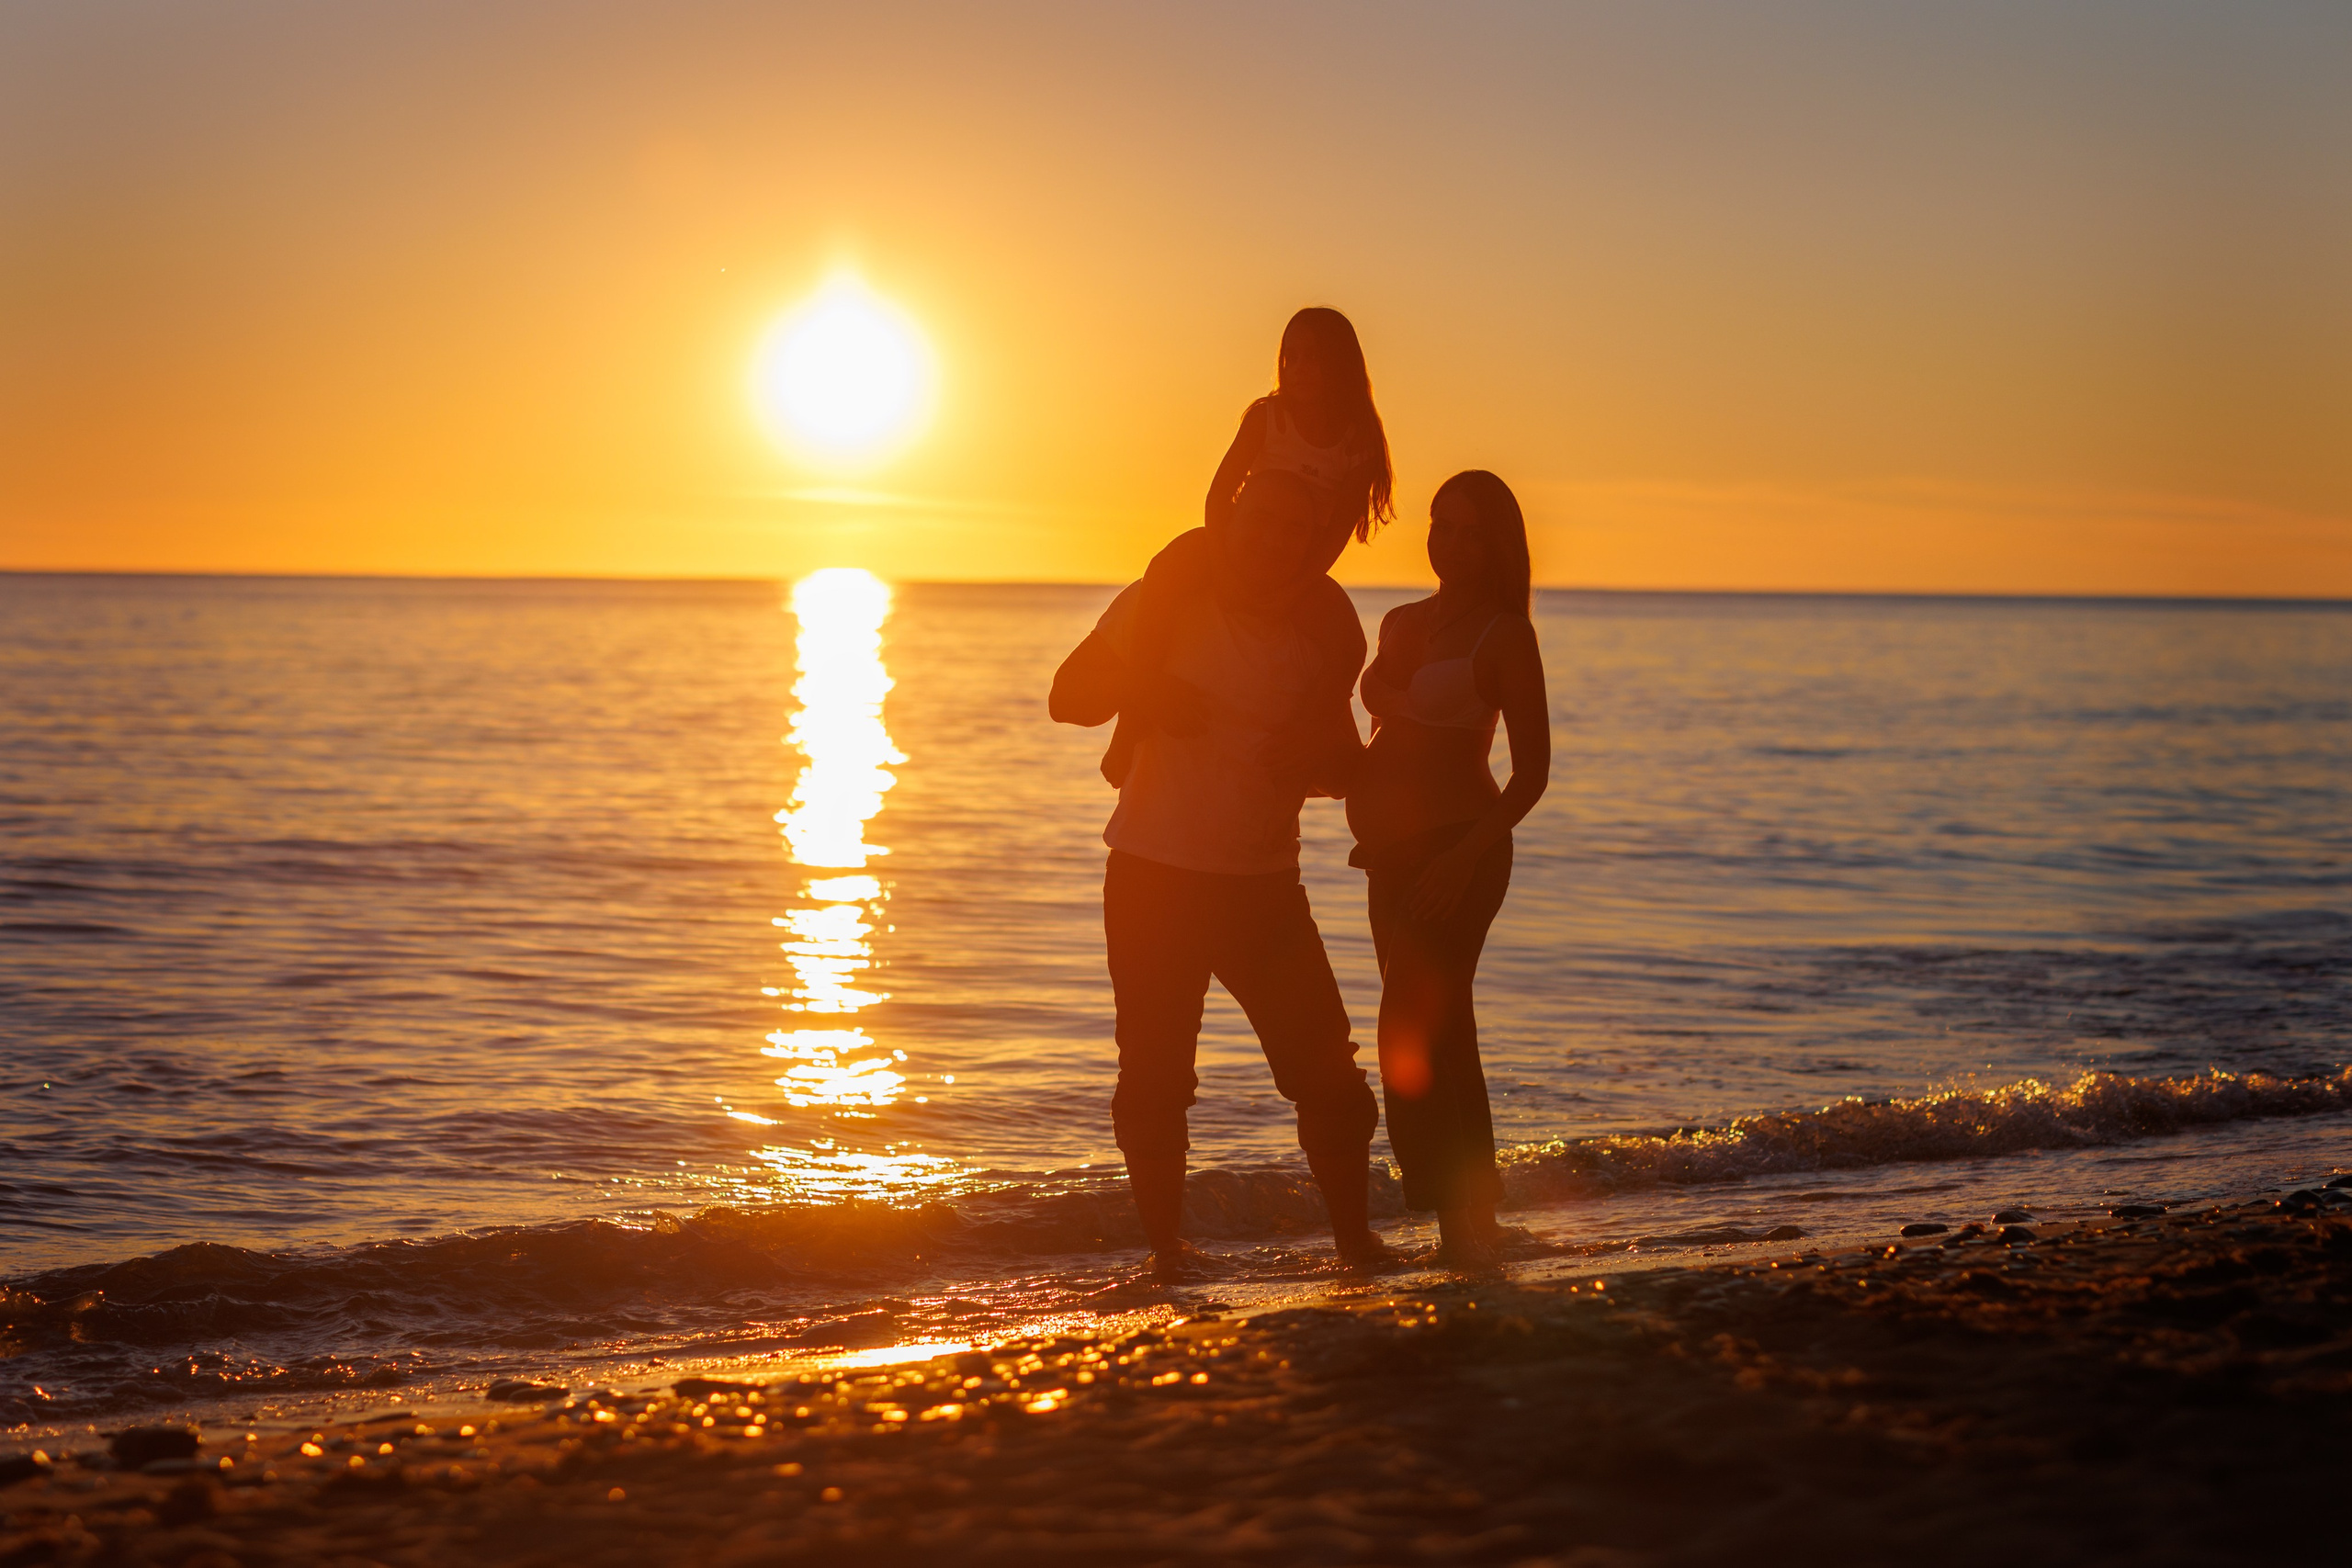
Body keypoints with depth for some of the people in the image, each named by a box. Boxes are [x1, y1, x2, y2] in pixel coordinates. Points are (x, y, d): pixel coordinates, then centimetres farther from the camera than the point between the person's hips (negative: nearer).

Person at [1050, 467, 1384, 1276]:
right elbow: (1069, 695, 1)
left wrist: (1311, 760, -14)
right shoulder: (1169, 602, -5)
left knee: (1328, 1072, -3)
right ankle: (1166, 1246, 15)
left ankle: (1355, 1238, 13)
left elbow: (1342, 761, 10)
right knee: (1154, 1079, 0)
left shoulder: (1324, 635, 1)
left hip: (1264, 885, 2)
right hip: (1153, 876, -2)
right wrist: (1141, 688, -19)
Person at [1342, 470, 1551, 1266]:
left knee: (1409, 1036, -14)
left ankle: (1458, 1213, -11)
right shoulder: (1400, 624, 14)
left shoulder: (1504, 634, -6)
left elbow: (1532, 771, -10)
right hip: (1396, 855, 7)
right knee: (1441, 1040, 10)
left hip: (1459, 848, -7)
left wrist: (1464, 857, -19)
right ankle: (1475, 1218, 16)